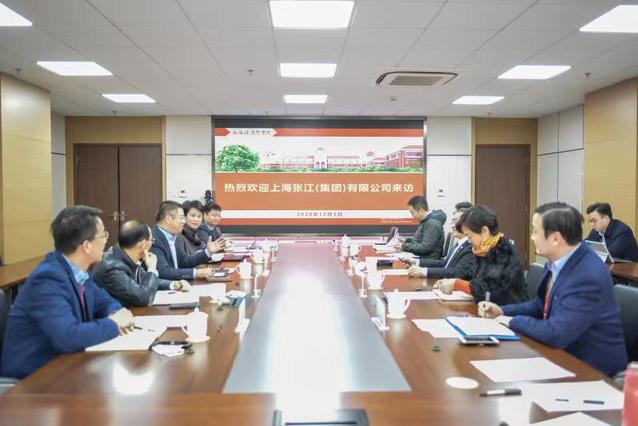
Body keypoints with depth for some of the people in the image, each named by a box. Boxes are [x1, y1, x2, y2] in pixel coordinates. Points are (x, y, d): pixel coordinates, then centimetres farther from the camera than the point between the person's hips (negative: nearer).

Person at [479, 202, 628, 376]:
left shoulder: (588, 276, -28)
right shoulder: (556, 262, -2)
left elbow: (555, 334, -31)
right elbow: (542, 305, 14)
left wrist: (514, 321, -16)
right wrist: (502, 311, 1)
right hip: (563, 353, 7)